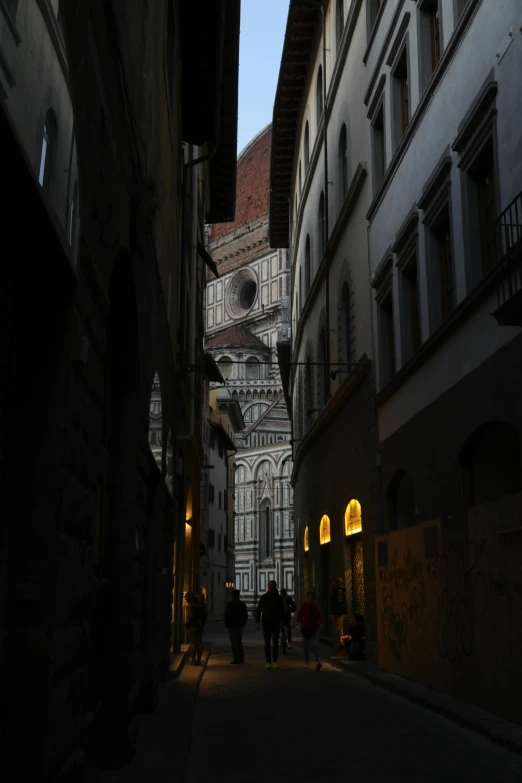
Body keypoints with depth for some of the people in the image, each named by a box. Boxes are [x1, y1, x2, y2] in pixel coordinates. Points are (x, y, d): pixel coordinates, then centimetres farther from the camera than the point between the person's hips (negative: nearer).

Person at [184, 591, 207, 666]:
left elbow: (190, 617, -20)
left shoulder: (190, 606, -15)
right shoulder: (200, 605, 10)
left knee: (193, 644, -2)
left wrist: (186, 624, -7)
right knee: (199, 643, 8)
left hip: (192, 627, -7)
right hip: (200, 627, 7)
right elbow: (205, 615, 14)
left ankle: (193, 660, -1)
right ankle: (198, 660, 12)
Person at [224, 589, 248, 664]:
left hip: (232, 626, -5)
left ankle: (236, 659, -7)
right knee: (239, 642, 14)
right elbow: (246, 615, 9)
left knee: (234, 643, -3)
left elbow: (227, 615, -10)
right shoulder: (242, 604, 6)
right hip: (240, 626, 6)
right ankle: (241, 658, 12)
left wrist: (227, 625, 1)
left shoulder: (230, 604, -10)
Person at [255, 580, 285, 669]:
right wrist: (257, 622, -8)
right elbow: (258, 610, 1)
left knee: (275, 642, -4)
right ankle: (268, 662, 5)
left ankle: (275, 661, 3)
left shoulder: (279, 598, 3)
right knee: (267, 643, 1)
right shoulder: (264, 597, 1)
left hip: (276, 623, 0)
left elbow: (282, 611, 8)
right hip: (266, 623, 0)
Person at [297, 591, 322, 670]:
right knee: (306, 646, 10)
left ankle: (317, 662, -26)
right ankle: (307, 662, 25)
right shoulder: (303, 606, -7)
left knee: (315, 645, -14)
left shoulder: (316, 607, 3)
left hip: (315, 629, 1)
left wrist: (319, 624, 2)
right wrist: (304, 624, -17)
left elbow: (319, 616, 18)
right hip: (306, 628, -1)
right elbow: (299, 618, -5)